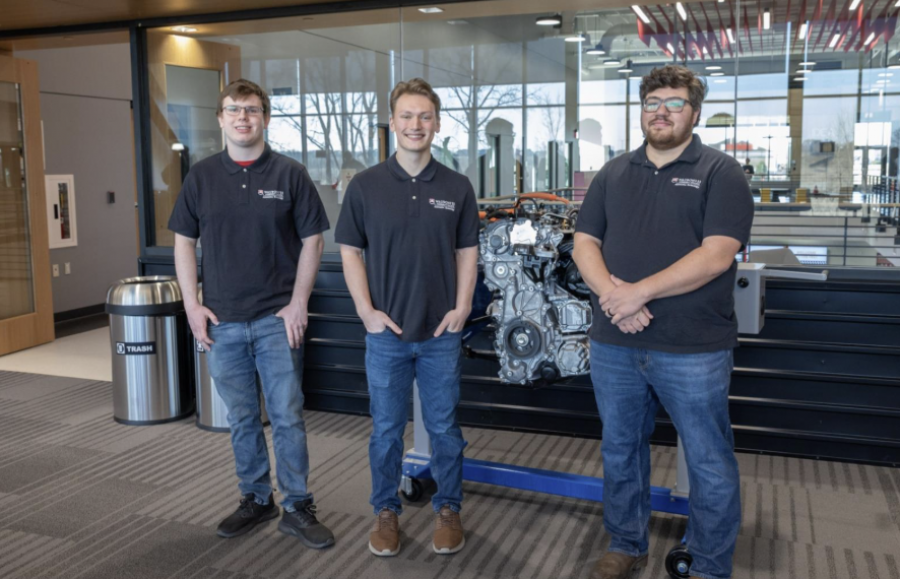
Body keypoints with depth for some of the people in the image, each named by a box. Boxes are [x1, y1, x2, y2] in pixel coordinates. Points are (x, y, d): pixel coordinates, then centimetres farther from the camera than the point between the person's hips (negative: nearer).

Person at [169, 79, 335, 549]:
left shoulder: (289, 174, -2)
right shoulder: (201, 176, 5)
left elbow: (312, 240, 0)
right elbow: (184, 241, 9)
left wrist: (298, 304, -7)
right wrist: (192, 305, 0)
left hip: (277, 317, -2)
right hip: (222, 320, 3)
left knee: (287, 416, 1)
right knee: (241, 418, 13)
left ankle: (297, 508, 14)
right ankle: (256, 500, 28)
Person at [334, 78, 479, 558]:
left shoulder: (457, 187, 3)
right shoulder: (365, 185, 0)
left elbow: (467, 252, 6)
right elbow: (350, 252, 2)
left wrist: (461, 308, -5)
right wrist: (366, 311, -7)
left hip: (441, 333, 1)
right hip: (386, 332, 0)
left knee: (444, 428, 10)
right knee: (386, 429, 10)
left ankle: (447, 509, 27)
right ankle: (385, 511, 27)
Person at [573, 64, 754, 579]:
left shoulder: (720, 173, -4)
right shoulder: (613, 174, 11)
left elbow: (717, 254, -15)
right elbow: (585, 243, 7)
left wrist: (640, 291, -19)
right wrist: (610, 291, -13)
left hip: (694, 348, -4)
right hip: (614, 344, 5)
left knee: (710, 463, 7)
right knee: (620, 450, 17)